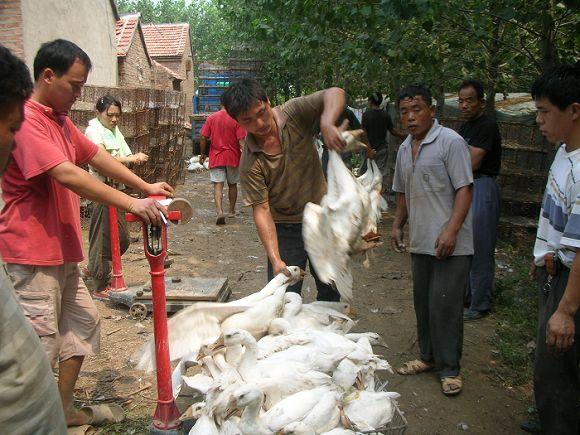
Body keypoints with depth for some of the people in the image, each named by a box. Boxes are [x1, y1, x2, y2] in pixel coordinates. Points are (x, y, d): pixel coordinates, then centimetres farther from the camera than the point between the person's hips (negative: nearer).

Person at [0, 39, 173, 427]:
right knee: (41, 337, -4)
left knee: (83, 321, 15)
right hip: (32, 252, -10)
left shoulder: (59, 119, 15)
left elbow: (96, 156, 16)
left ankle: (63, 408, 29)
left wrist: (145, 186, 7)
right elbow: (66, 174, -29)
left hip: (62, 249, 10)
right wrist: (130, 203, -30)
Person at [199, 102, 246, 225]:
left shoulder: (211, 118, -1)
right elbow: (241, 141, -13)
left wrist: (202, 154, 11)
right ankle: (232, 211, 27)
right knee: (232, 185, 16)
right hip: (233, 157, 0)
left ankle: (219, 211, -22)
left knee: (218, 185, -3)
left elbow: (203, 138, -1)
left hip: (216, 157, 0)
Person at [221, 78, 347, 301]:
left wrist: (326, 123, -44)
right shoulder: (249, 163, -17)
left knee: (331, 293, 15)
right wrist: (275, 259, -28)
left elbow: (335, 94, -22)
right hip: (286, 229, -2)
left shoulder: (294, 114, -12)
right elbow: (261, 210, -19)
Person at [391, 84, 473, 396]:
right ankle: (429, 356, 31)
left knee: (445, 305, -3)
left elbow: (464, 190, -15)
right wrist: (397, 225, 16)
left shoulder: (450, 142, -10)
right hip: (419, 242, 7)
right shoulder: (404, 149, 13)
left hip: (450, 244, -7)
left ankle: (449, 368, 12)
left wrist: (451, 230, -23)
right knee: (423, 303, 15)